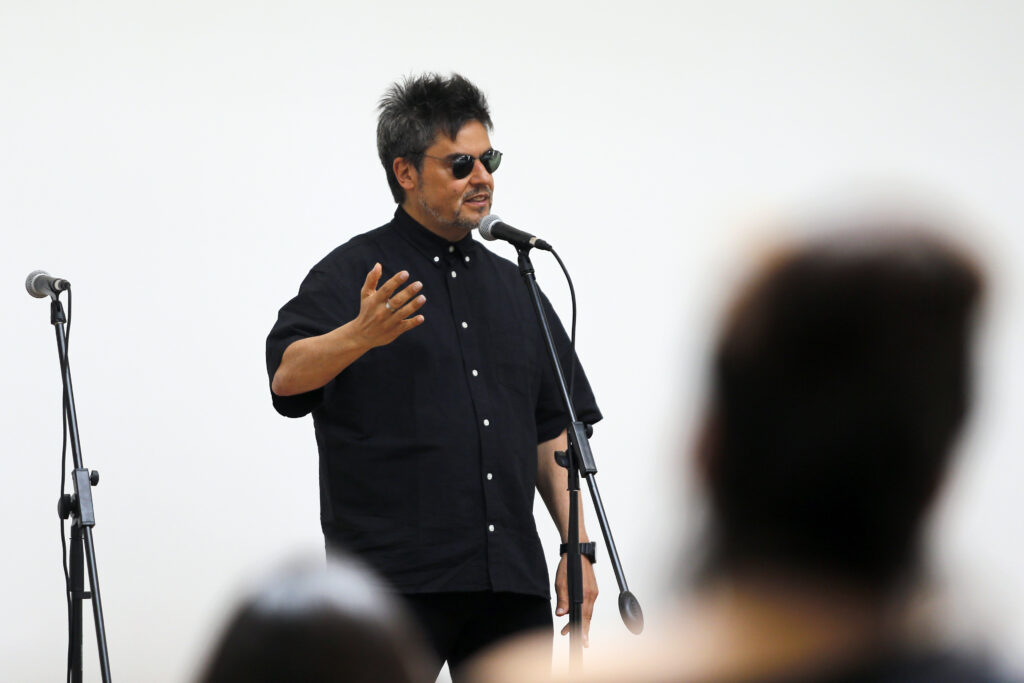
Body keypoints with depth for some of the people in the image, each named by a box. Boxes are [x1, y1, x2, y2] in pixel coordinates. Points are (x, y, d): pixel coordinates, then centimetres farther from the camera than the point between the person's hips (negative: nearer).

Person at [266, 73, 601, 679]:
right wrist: (361, 335, -36)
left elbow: (554, 431, 21)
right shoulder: (353, 273, 0)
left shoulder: (514, 286, 18)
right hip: (396, 580, -6)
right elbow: (288, 377, -17)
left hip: (512, 582, 6)